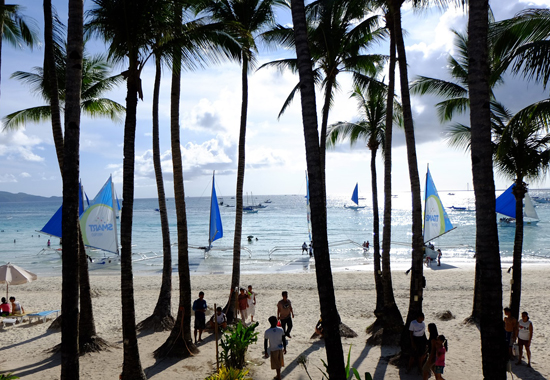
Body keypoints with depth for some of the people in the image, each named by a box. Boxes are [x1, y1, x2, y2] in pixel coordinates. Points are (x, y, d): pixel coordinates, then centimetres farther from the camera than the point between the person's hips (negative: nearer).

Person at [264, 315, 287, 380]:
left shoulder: (267, 332, -16)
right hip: (280, 349, 3)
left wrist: (266, 352, 0)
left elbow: (265, 343, -10)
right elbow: (284, 340, -4)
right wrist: (285, 348, 9)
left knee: (277, 364, 12)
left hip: (273, 350, -3)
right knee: (279, 363, 22)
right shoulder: (280, 330, -11)